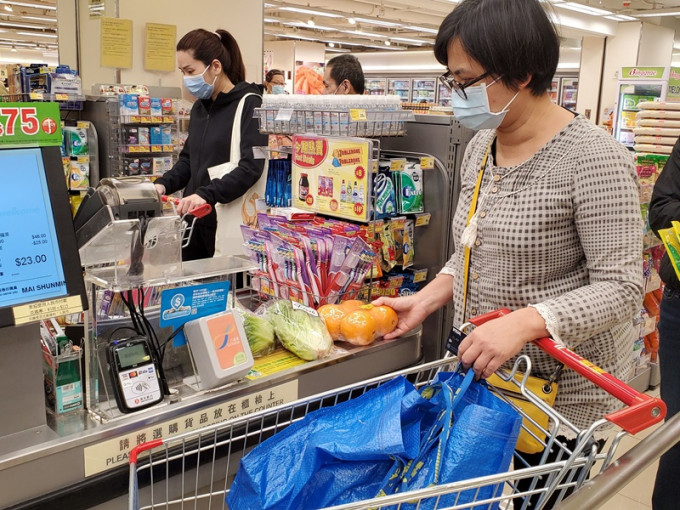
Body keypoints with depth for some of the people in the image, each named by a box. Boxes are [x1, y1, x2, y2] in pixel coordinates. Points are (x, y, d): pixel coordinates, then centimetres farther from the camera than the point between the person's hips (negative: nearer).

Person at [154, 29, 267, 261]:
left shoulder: (249, 104, -9)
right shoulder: (200, 107, 14)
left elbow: (251, 167, -19)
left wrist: (206, 194, -28)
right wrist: (163, 185, 3)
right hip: (197, 220, 7)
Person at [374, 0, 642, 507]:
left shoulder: (595, 159, -19)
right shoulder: (480, 147, 4)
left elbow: (620, 286, -21)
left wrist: (524, 322, -33)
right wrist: (424, 300, 1)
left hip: (563, 394, -7)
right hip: (481, 373, 7)